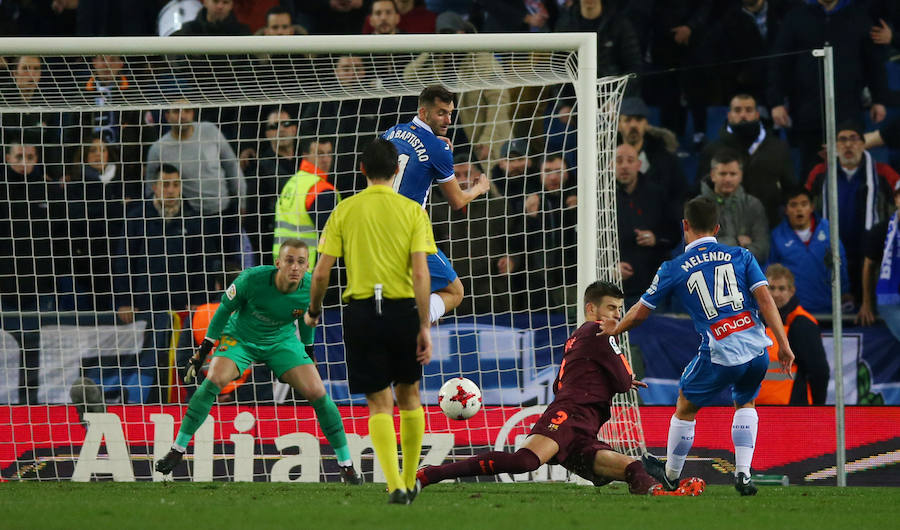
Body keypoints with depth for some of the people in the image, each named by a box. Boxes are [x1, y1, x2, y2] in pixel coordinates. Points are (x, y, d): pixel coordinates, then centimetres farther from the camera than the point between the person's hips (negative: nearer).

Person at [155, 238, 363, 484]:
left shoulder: (311, 287, -21)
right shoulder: (253, 279, -29)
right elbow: (225, 308, -12)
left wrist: (308, 349, 16)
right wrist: (203, 350, -8)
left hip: (281, 341, 2)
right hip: (240, 337, -2)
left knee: (316, 392, -12)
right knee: (214, 380, -27)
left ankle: (346, 464, 3)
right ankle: (177, 450, -16)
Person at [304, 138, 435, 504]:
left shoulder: (344, 211, 1)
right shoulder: (412, 211, -1)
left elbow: (321, 272, -1)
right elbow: (420, 273, -9)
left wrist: (313, 311, 16)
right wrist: (425, 326, -8)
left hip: (360, 310, 0)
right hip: (403, 309, 0)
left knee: (379, 403, 3)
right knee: (409, 396, 18)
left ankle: (395, 485, -11)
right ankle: (409, 481, 25)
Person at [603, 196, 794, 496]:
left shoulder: (673, 269, 6)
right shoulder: (741, 256, 9)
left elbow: (641, 313, 15)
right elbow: (765, 299, 1)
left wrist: (616, 329, 35)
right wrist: (784, 345, 3)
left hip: (720, 355, -3)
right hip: (757, 350, 3)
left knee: (686, 406, 21)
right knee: (745, 403, 29)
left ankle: (671, 475, 34)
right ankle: (743, 475, 15)